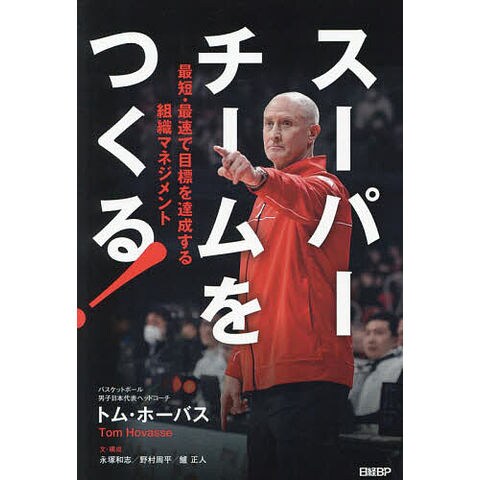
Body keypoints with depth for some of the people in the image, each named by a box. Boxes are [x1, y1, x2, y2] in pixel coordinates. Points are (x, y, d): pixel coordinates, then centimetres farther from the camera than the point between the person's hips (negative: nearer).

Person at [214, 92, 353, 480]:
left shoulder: (324, 185, -3)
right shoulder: (266, 202, 22)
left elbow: (308, 198, -31)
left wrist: (259, 178, -52)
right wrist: (236, 370, 20)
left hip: (308, 378, -8)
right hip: (262, 380, 9)